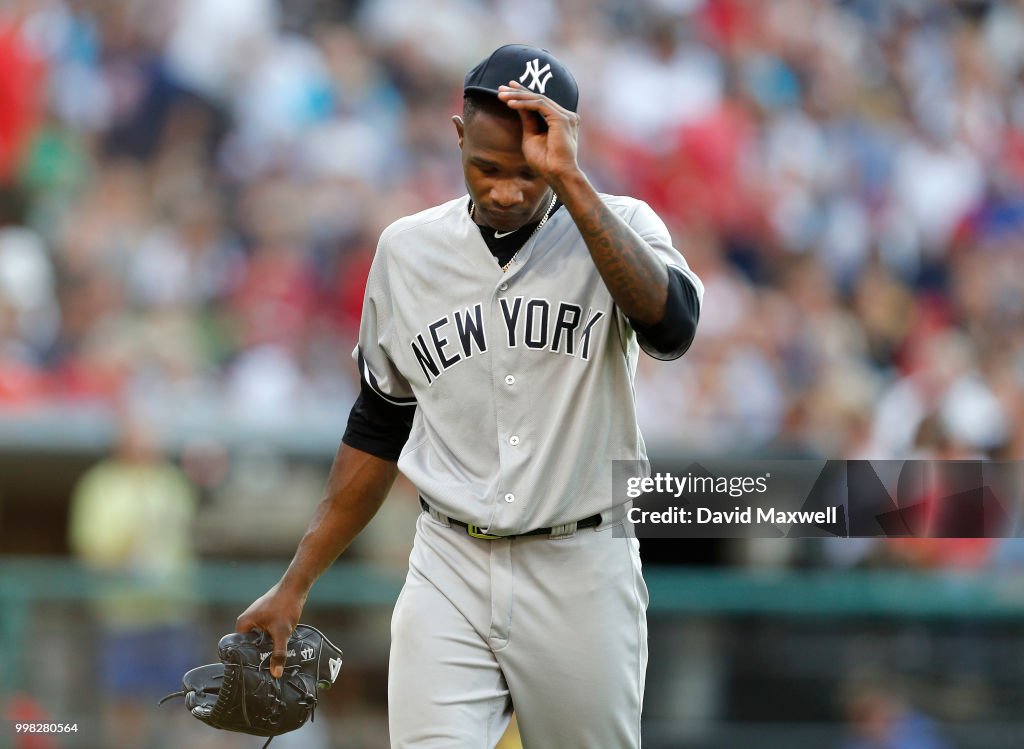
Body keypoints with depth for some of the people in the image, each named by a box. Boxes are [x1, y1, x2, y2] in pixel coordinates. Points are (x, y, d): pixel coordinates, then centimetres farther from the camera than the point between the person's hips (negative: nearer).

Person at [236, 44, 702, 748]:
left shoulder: (619, 228, -3)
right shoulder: (408, 249, 6)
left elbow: (671, 326, -25)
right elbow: (379, 427, 15)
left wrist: (570, 179, -26)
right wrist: (295, 585, 12)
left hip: (581, 579, -2)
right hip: (449, 576, 2)